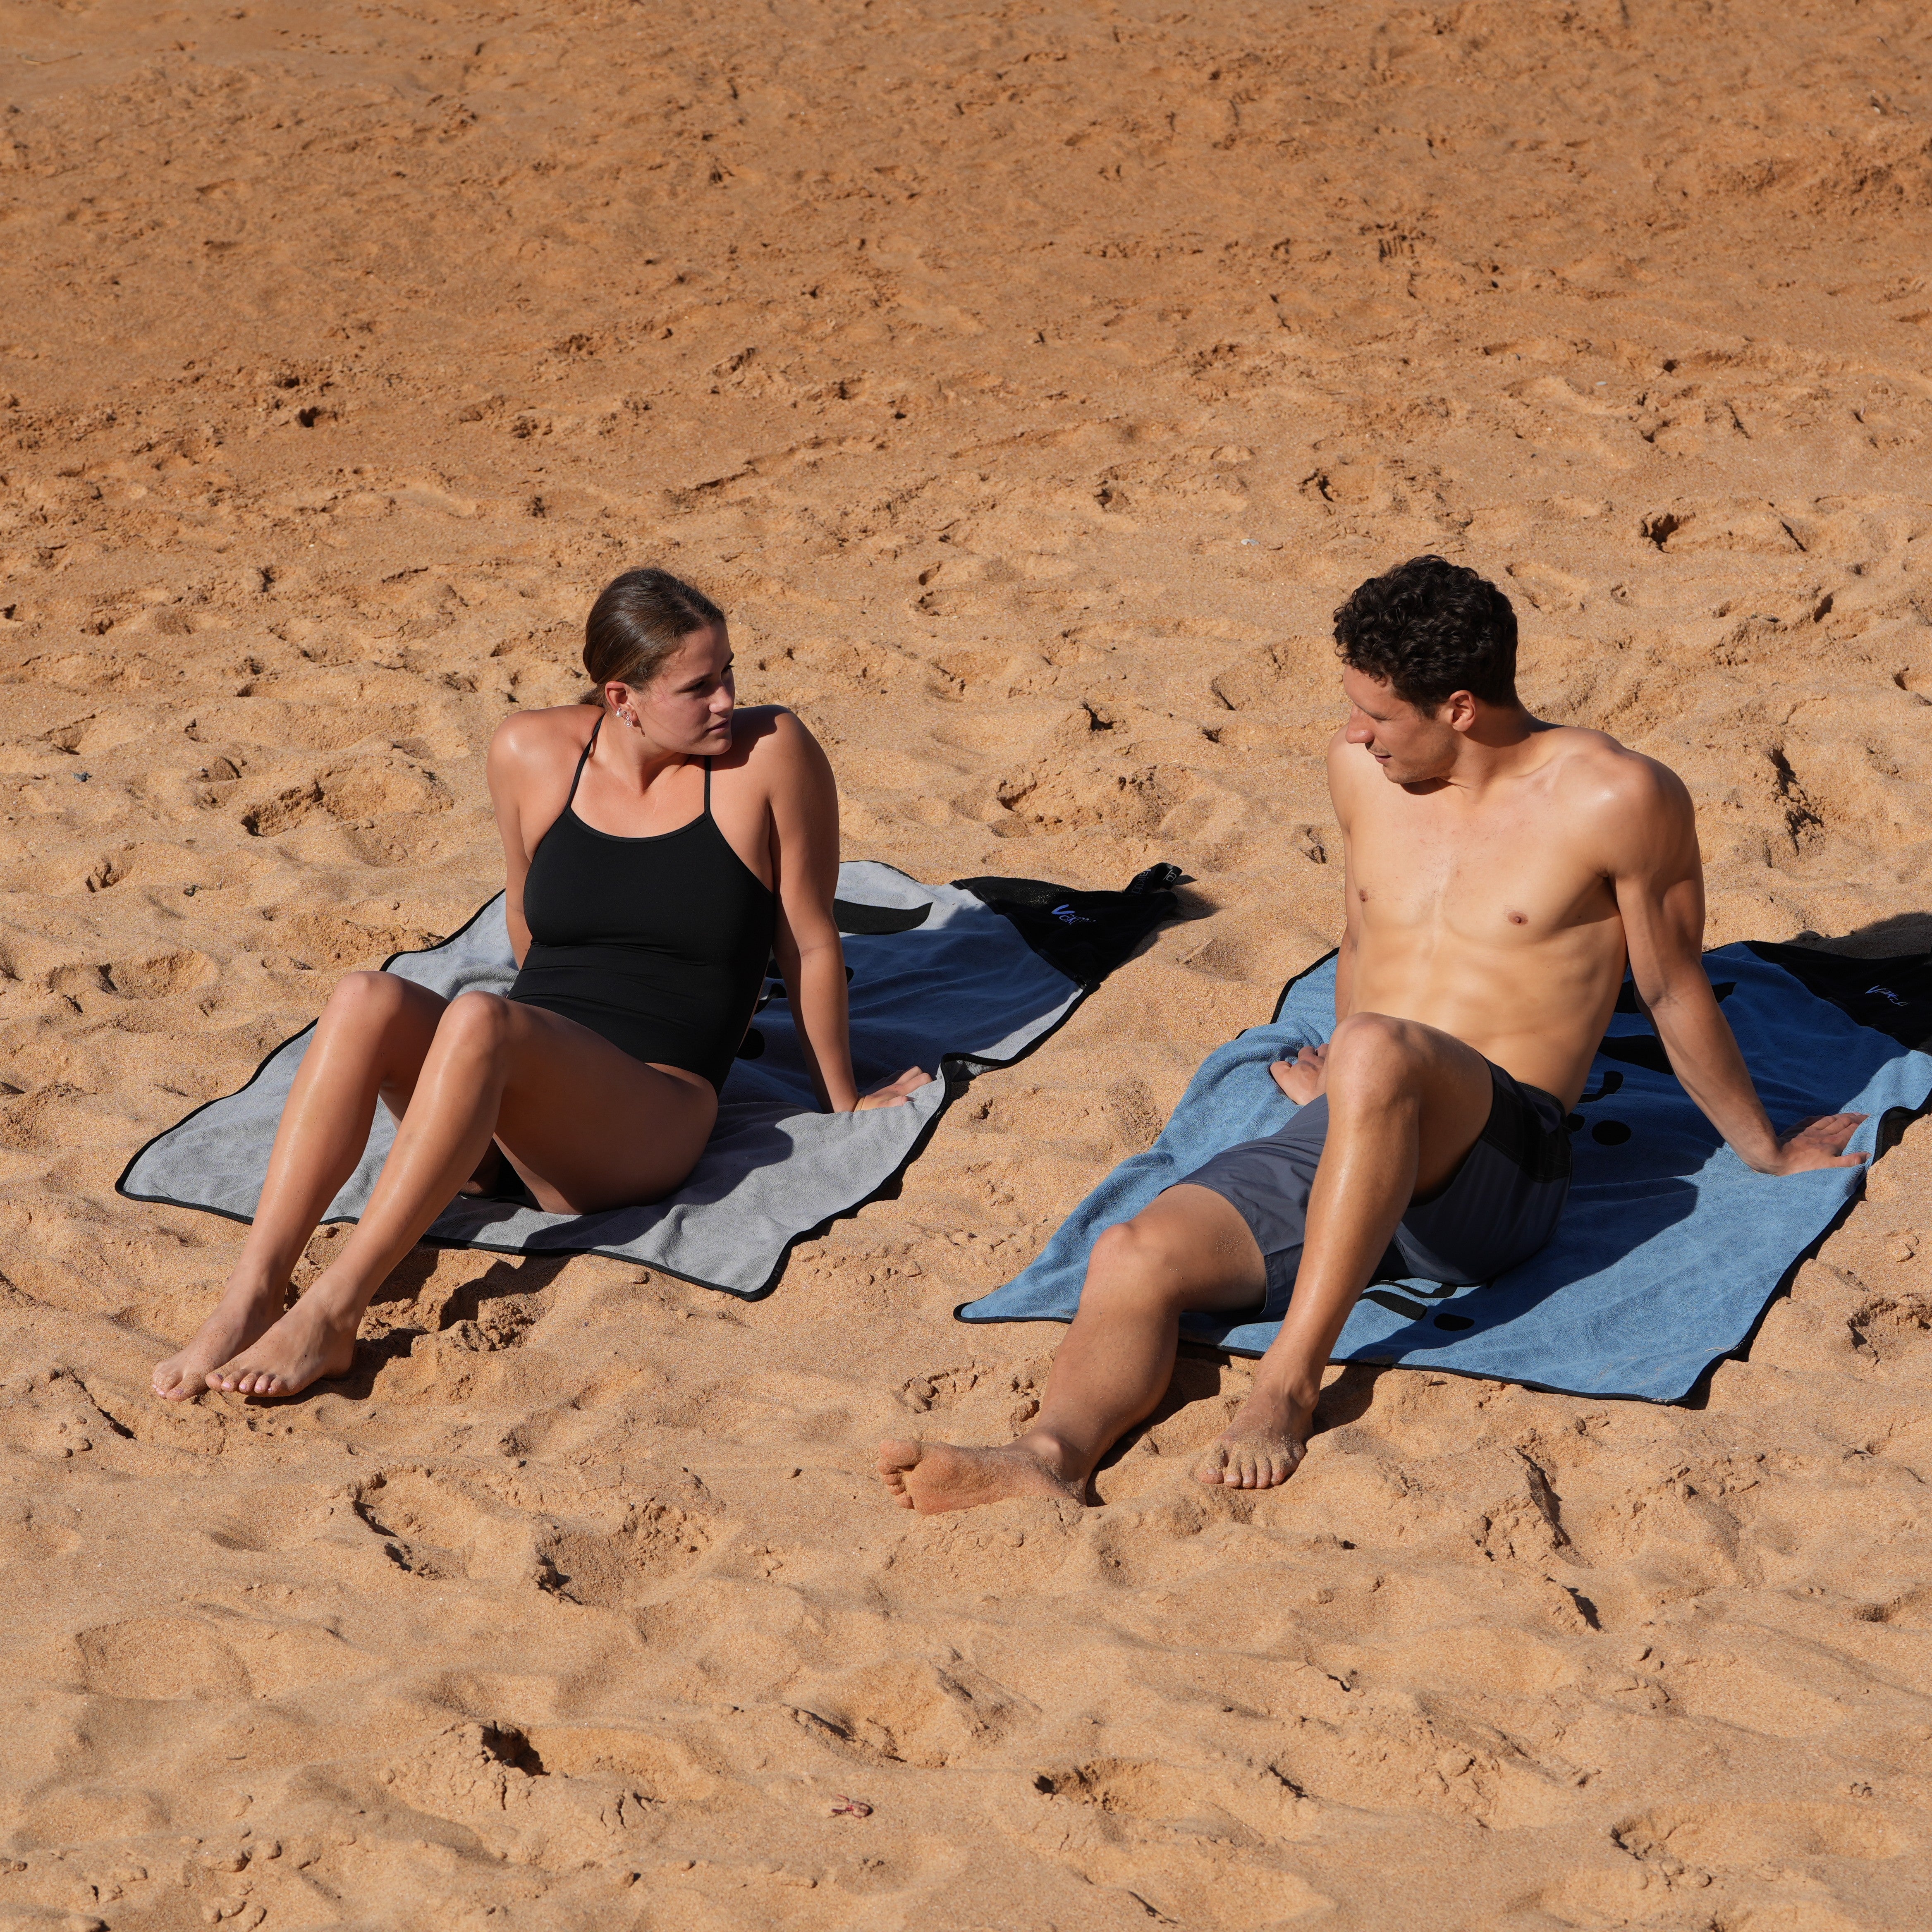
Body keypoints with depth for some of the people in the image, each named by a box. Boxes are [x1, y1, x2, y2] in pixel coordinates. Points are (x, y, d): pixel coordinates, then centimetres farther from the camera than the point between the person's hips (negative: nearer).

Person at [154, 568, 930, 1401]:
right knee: (365, 1000, -28)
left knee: (479, 1020, -34)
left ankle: (330, 1314, -41)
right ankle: (249, 1296, -38)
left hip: (654, 1113, -4)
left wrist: (842, 1105, 12)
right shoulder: (531, 753, 5)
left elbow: (810, 941, 3)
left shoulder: (770, 753, -5)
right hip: (520, 1082, 4)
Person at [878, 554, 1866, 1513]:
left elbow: (1674, 992, 8)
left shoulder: (1614, 798, -4)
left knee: (1373, 1048, -40)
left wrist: (1765, 1151, 19)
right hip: (1335, 1146, 6)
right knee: (1132, 1258, -24)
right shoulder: (1361, 771, 13)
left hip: (1500, 1165, -5)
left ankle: (1291, 1375, -38)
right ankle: (1054, 1454, -51)